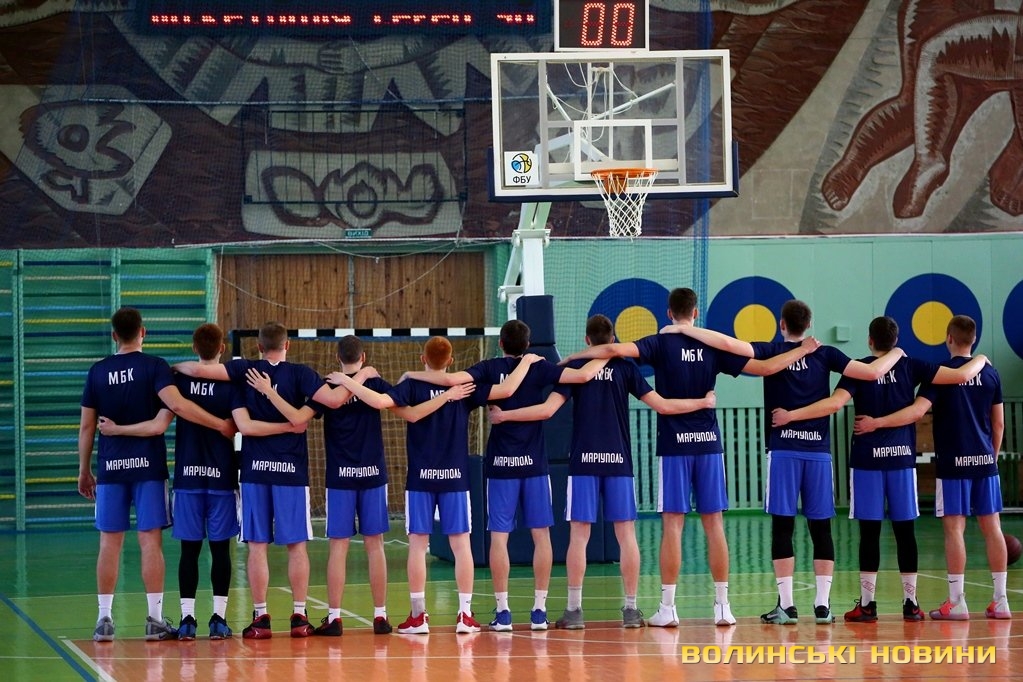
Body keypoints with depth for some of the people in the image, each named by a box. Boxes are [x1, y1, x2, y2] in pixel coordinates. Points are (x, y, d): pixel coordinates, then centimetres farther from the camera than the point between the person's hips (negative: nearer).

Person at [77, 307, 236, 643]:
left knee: (109, 543, 5)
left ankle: (104, 620, 3)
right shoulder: (154, 366, -4)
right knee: (150, 542, 0)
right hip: (148, 465, -2)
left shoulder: (97, 372, 6)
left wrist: (84, 471, 15)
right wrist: (221, 425, -16)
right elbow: (176, 404, -20)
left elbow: (87, 426, 7)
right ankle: (155, 620, 0)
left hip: (110, 467, 2)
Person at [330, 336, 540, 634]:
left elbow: (380, 401, -21)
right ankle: (465, 614, 4)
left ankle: (417, 616, 2)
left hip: (420, 478, -1)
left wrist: (347, 382, -9)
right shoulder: (465, 387, -1)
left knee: (418, 544, 3)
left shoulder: (413, 386, -5)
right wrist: (525, 362, 8)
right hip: (455, 478, 1)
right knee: (461, 543, 5)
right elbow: (506, 390, -8)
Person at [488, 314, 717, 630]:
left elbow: (548, 409, -8)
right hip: (618, 461, 1)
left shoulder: (575, 367, 1)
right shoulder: (626, 368, 3)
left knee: (578, 535, 1)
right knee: (626, 534, 5)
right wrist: (703, 402, 13)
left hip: (583, 461, -1)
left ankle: (574, 610, -2)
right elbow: (663, 406, 0)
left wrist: (503, 415, 0)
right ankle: (631, 609, 4)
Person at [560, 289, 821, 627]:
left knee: (672, 524, -1)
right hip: (709, 443, 2)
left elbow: (615, 349, -18)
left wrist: (574, 357, -5)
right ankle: (722, 605, 6)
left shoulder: (662, 344, -3)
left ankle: (667, 608, -2)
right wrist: (803, 351, 18)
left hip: (674, 445, -2)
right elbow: (765, 367, 4)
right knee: (714, 524, 6)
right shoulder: (713, 346, 4)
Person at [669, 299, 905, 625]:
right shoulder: (825, 355, 5)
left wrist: (684, 329, -2)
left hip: (783, 449, -1)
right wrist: (896, 353, 21)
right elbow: (873, 371, 1)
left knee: (782, 526, 0)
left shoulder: (771, 351, 1)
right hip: (819, 450, 1)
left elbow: (728, 343, -12)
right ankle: (822, 605, 3)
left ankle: (786, 605, -3)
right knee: (821, 528, 6)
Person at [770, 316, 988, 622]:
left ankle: (867, 603, 0)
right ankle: (910, 602, 8)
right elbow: (961, 375, 0)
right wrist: (980, 360, 22)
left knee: (869, 530, -1)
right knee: (904, 530, 6)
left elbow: (835, 402, -18)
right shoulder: (910, 366, 3)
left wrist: (791, 415, -16)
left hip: (867, 459, -2)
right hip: (902, 458, 2)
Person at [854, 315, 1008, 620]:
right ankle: (1000, 601, 7)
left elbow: (917, 410, -19)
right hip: (984, 460, 4)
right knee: (991, 526, 6)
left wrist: (877, 423, -17)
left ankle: (956, 601, -4)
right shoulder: (990, 373, 6)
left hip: (953, 462, -4)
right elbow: (999, 424, 11)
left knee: (954, 528, -2)